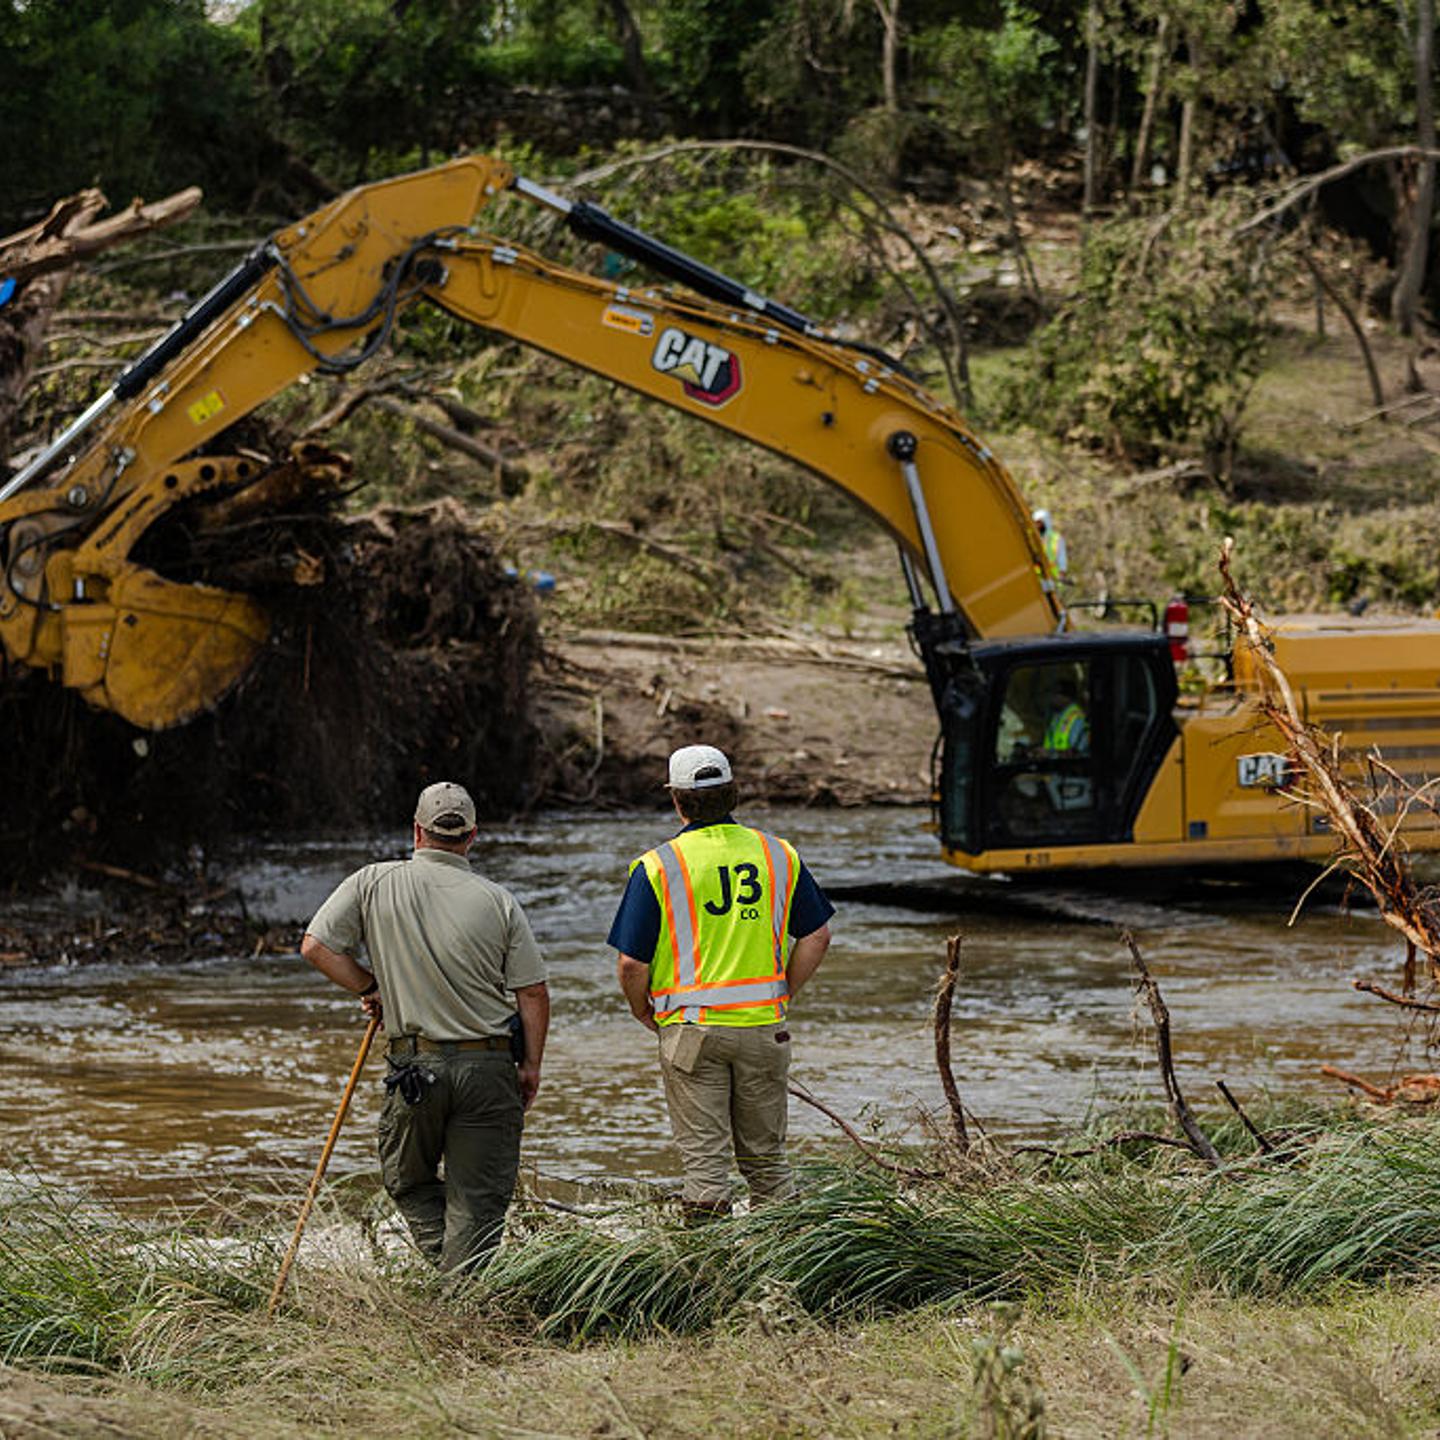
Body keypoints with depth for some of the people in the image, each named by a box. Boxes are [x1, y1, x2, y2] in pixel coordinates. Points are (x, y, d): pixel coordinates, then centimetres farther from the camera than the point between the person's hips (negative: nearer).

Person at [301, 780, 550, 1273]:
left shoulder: (373, 883, -2)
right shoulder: (498, 901, -2)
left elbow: (316, 946, -4)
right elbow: (533, 993, -1)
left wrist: (370, 988, 8)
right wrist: (531, 1066, 10)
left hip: (415, 1064, 0)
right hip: (489, 1067, 0)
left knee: (409, 1181, 19)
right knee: (478, 1200, 5)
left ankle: (450, 1272, 2)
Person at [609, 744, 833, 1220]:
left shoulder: (657, 867, -8)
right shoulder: (779, 855, 3)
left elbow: (632, 963, -9)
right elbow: (816, 936, 7)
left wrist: (643, 1013, 9)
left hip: (692, 1030, -3)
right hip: (764, 1029, 3)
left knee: (705, 1162, 1)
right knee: (767, 1158, 14)